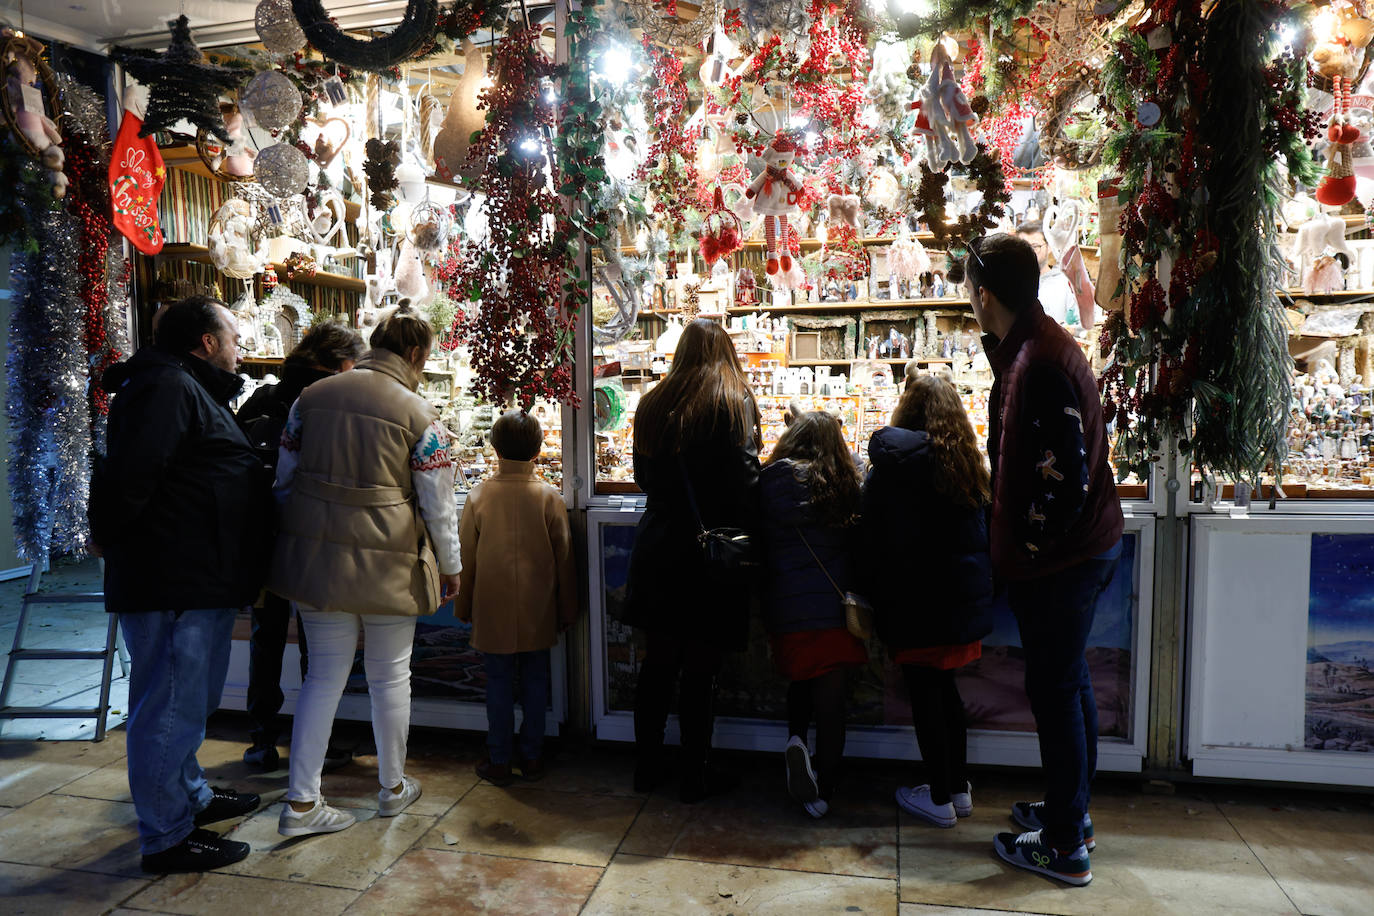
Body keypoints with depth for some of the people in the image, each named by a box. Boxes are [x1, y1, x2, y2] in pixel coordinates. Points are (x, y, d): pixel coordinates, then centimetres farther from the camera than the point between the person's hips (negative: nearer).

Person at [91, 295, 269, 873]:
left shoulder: (191, 390, 20)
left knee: (189, 700, 23)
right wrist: (110, 538, -13)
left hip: (199, 581, 11)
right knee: (172, 706, -1)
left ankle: (192, 797, 39)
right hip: (176, 583, -11)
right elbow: (129, 473, -25)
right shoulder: (168, 387, -16)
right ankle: (166, 838, 10)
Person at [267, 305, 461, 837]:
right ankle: (393, 787, 29)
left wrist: (296, 535, 23)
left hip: (316, 554, 4)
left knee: (325, 673, 12)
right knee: (390, 674, 13)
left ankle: (301, 802, 14)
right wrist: (450, 568, 7)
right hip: (388, 563, -4)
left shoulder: (311, 397, 5)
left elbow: (284, 479, 11)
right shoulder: (418, 414, -9)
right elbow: (438, 504, -5)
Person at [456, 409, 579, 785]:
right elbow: (564, 559, -1)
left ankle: (499, 761, 19)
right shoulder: (550, 497, -8)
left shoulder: (478, 496, -9)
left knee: (499, 683, 9)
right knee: (535, 681, 12)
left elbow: (466, 558, -1)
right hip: (538, 612, 1)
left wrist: (463, 606, 13)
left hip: (493, 611, 0)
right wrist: (567, 609, 10)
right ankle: (532, 757, 21)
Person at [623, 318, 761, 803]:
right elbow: (744, 478, -14)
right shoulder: (733, 401, -9)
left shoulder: (652, 404, 6)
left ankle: (647, 766, 25)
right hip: (712, 550, -5)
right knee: (700, 670, 4)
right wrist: (748, 538, -2)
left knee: (658, 660, 14)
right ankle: (695, 776, 17)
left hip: (659, 547, 5)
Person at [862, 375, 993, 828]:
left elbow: (875, 540, -9)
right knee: (945, 688, 17)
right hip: (963, 596, 6)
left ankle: (939, 799, 14)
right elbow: (982, 531, 13)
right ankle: (959, 787, 27)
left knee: (924, 692, 4)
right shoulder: (967, 460, 5)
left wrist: (874, 598, 0)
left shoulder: (891, 466, -11)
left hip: (915, 598, -6)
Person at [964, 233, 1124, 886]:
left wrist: (1029, 548, -17)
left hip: (1060, 559, -10)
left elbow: (1066, 474, -26)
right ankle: (1071, 813, 37)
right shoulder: (1031, 345, 9)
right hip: (1080, 546, 10)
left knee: (1055, 690, 1)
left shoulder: (1040, 362, -23)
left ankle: (1065, 847, 17)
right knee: (1067, 685, 20)